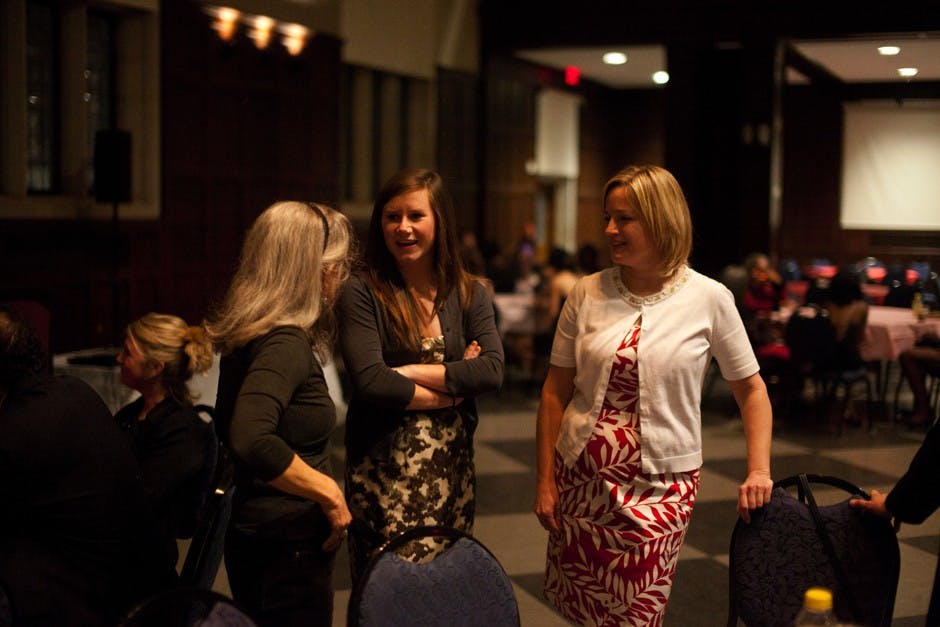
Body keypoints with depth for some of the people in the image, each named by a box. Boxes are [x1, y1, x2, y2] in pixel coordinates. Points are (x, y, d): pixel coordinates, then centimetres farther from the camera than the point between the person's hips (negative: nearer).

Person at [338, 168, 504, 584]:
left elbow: (493, 371, -8)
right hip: (383, 469, -3)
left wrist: (408, 373, -13)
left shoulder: (469, 294, 6)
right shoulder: (362, 293, -5)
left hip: (452, 468, 4)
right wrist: (450, 389, -8)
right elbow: (370, 380, -17)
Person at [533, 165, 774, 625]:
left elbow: (750, 388, 4)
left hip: (660, 485, -2)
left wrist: (759, 471, -5)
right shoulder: (588, 294, -2)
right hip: (582, 477, 3)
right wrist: (545, 480, 3)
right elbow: (556, 390, 4)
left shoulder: (710, 299, -7)